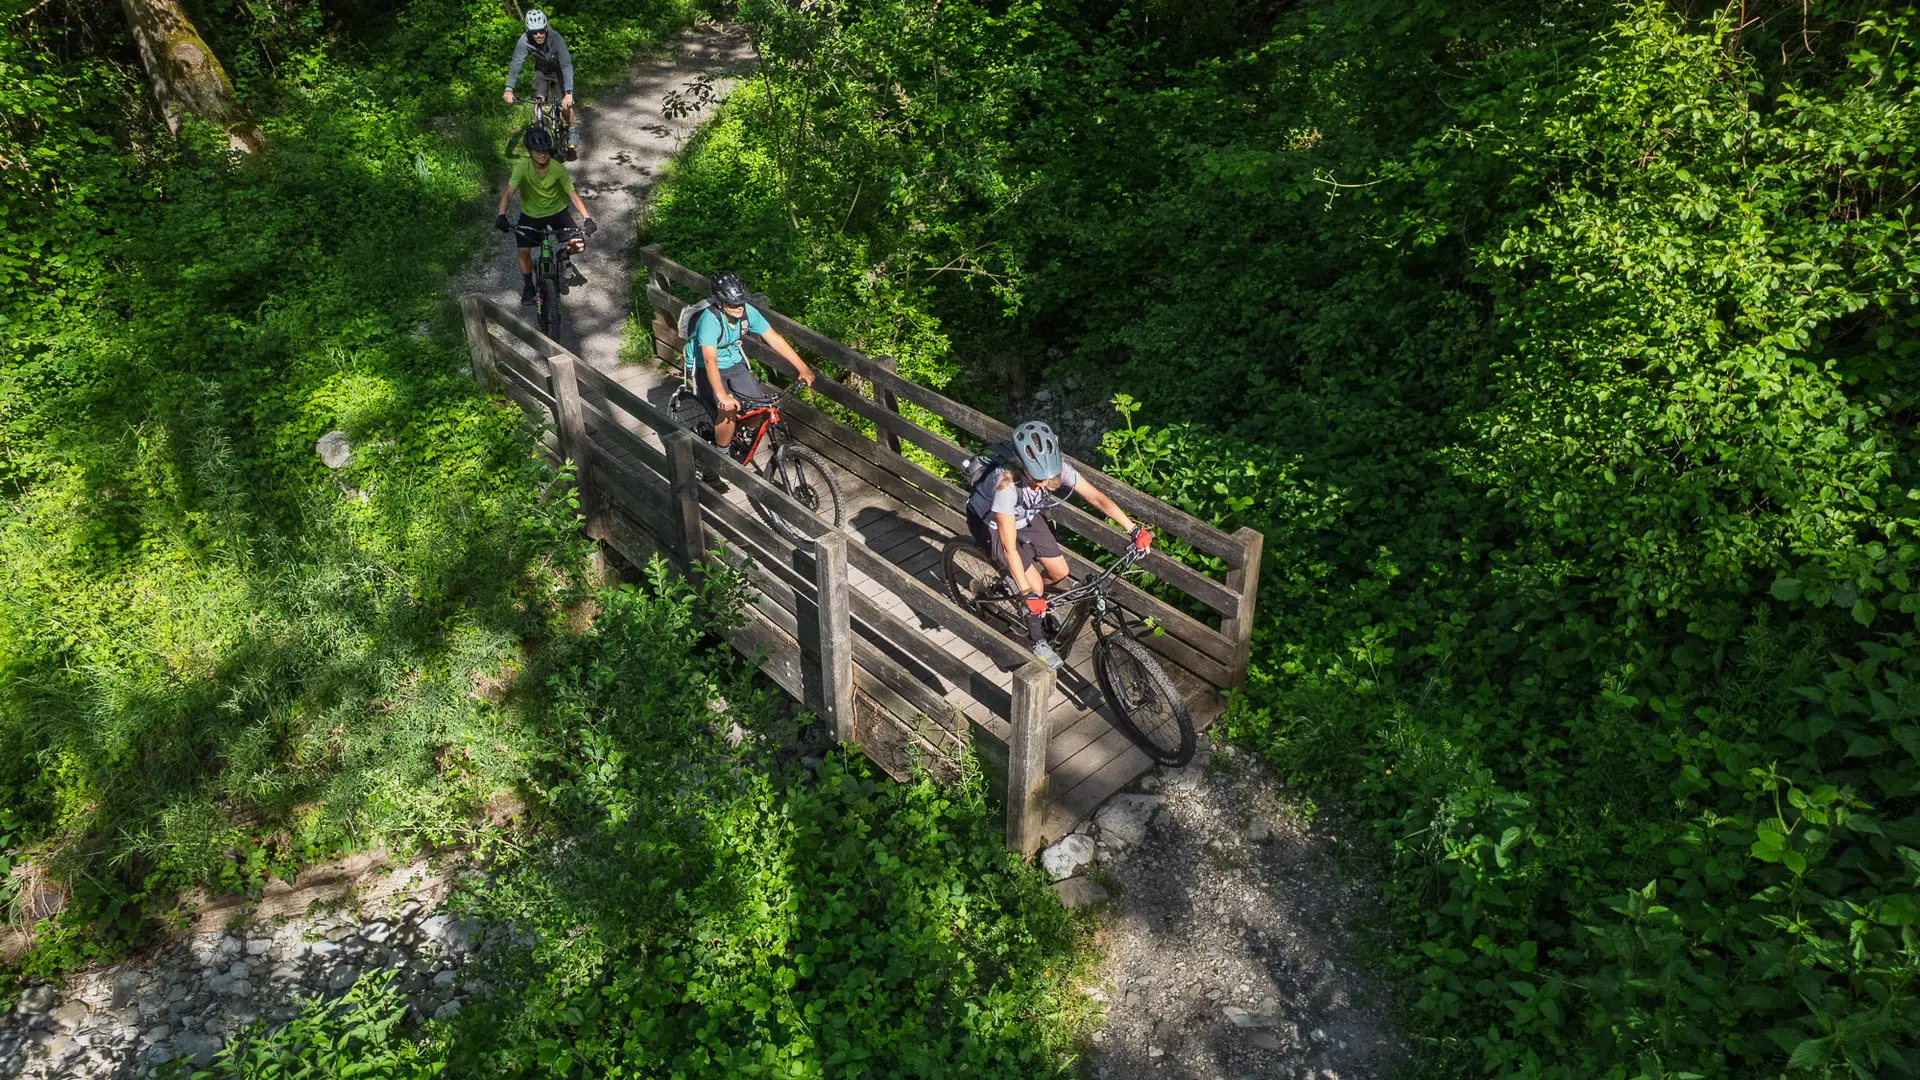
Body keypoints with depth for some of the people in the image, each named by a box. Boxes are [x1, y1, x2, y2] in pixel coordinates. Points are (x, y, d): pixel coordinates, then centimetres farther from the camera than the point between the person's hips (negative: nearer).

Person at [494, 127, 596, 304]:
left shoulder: (557, 168, -22)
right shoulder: (522, 167, -25)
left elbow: (573, 194, -20)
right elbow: (508, 192, -33)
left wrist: (587, 218, -31)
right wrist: (501, 216, -48)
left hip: (557, 211, 1)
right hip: (531, 214, 0)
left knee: (578, 244, -14)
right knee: (524, 251, -10)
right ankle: (528, 287, 15)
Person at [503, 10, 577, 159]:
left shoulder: (556, 39, -35)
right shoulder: (525, 40, -28)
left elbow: (566, 66, -40)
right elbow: (516, 63, -26)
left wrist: (568, 93, -50)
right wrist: (509, 89, -37)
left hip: (559, 70, -2)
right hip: (541, 70, 2)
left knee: (565, 105, -12)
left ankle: (571, 133, 14)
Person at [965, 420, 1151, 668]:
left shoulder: (1057, 467, -29)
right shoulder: (1007, 484, -42)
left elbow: (1097, 498, -19)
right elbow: (1010, 548, -37)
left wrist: (1134, 530, -21)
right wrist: (1029, 594, -36)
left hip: (1024, 517, 6)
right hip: (990, 523, -5)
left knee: (1059, 573, 3)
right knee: (1035, 586, -12)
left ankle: (1033, 608, 33)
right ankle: (1038, 640, 16)